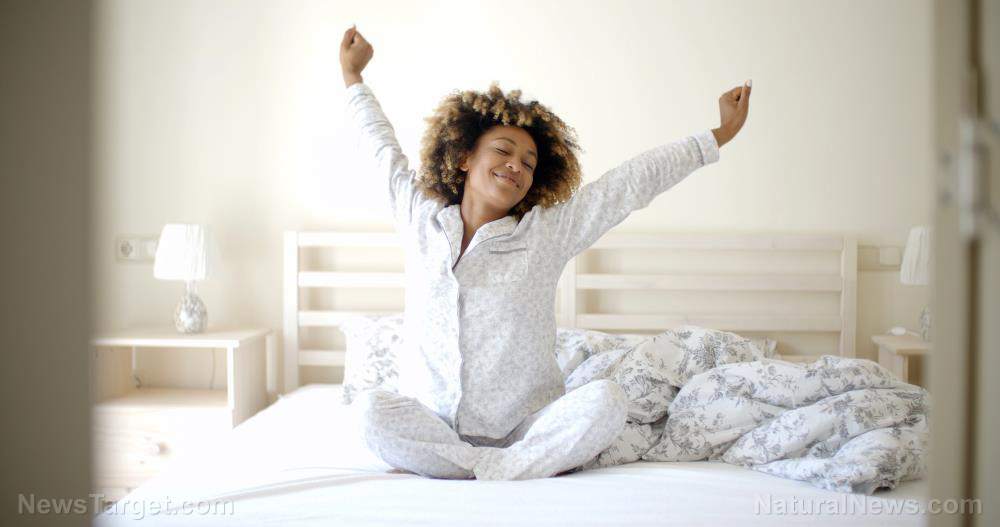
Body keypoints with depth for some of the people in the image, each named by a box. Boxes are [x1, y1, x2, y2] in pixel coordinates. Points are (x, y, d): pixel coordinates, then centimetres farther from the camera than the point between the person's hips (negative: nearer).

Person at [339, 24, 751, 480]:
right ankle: (530, 467, -23)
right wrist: (353, 76, 34)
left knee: (605, 400, -27)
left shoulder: (548, 231, 2)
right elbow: (384, 149, 22)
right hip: (434, 427, 1)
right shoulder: (421, 218, 7)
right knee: (374, 409, -29)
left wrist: (721, 135, 4)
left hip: (525, 428, -1)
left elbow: (636, 181, 2)